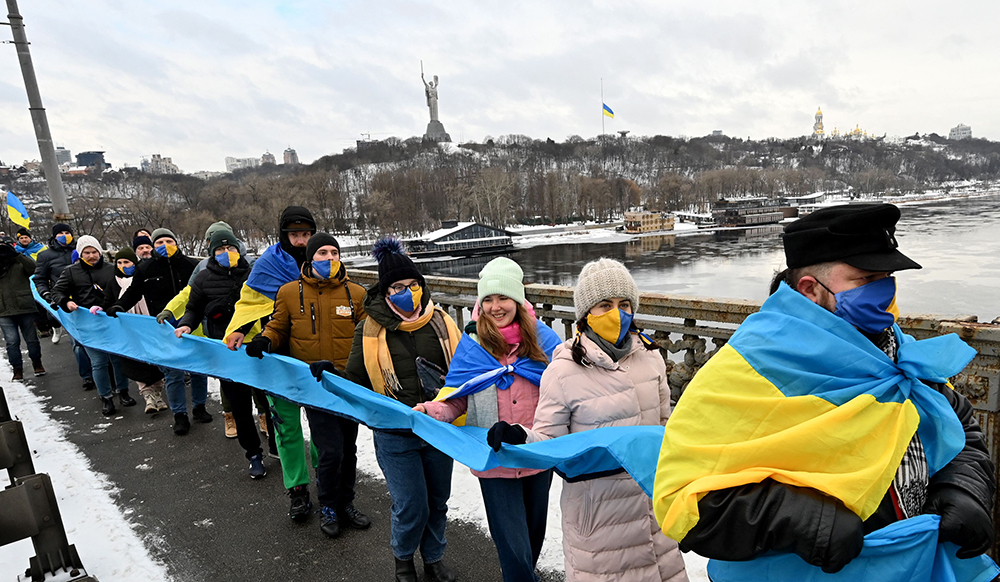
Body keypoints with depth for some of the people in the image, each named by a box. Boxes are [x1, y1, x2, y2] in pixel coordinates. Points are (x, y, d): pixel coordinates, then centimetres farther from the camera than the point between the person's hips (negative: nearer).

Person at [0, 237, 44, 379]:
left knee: (31, 339, 10)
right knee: (12, 342, -1)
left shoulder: (20, 263, 1)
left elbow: (32, 267, -17)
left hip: (25, 308, -2)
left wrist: (17, 255, -28)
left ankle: (37, 363, 29)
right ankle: (17, 369, 10)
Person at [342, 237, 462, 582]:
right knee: (411, 506, 2)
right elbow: (355, 381, 3)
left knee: (438, 501, 17)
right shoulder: (371, 330, -7)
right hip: (396, 436, -2)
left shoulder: (440, 322, -2)